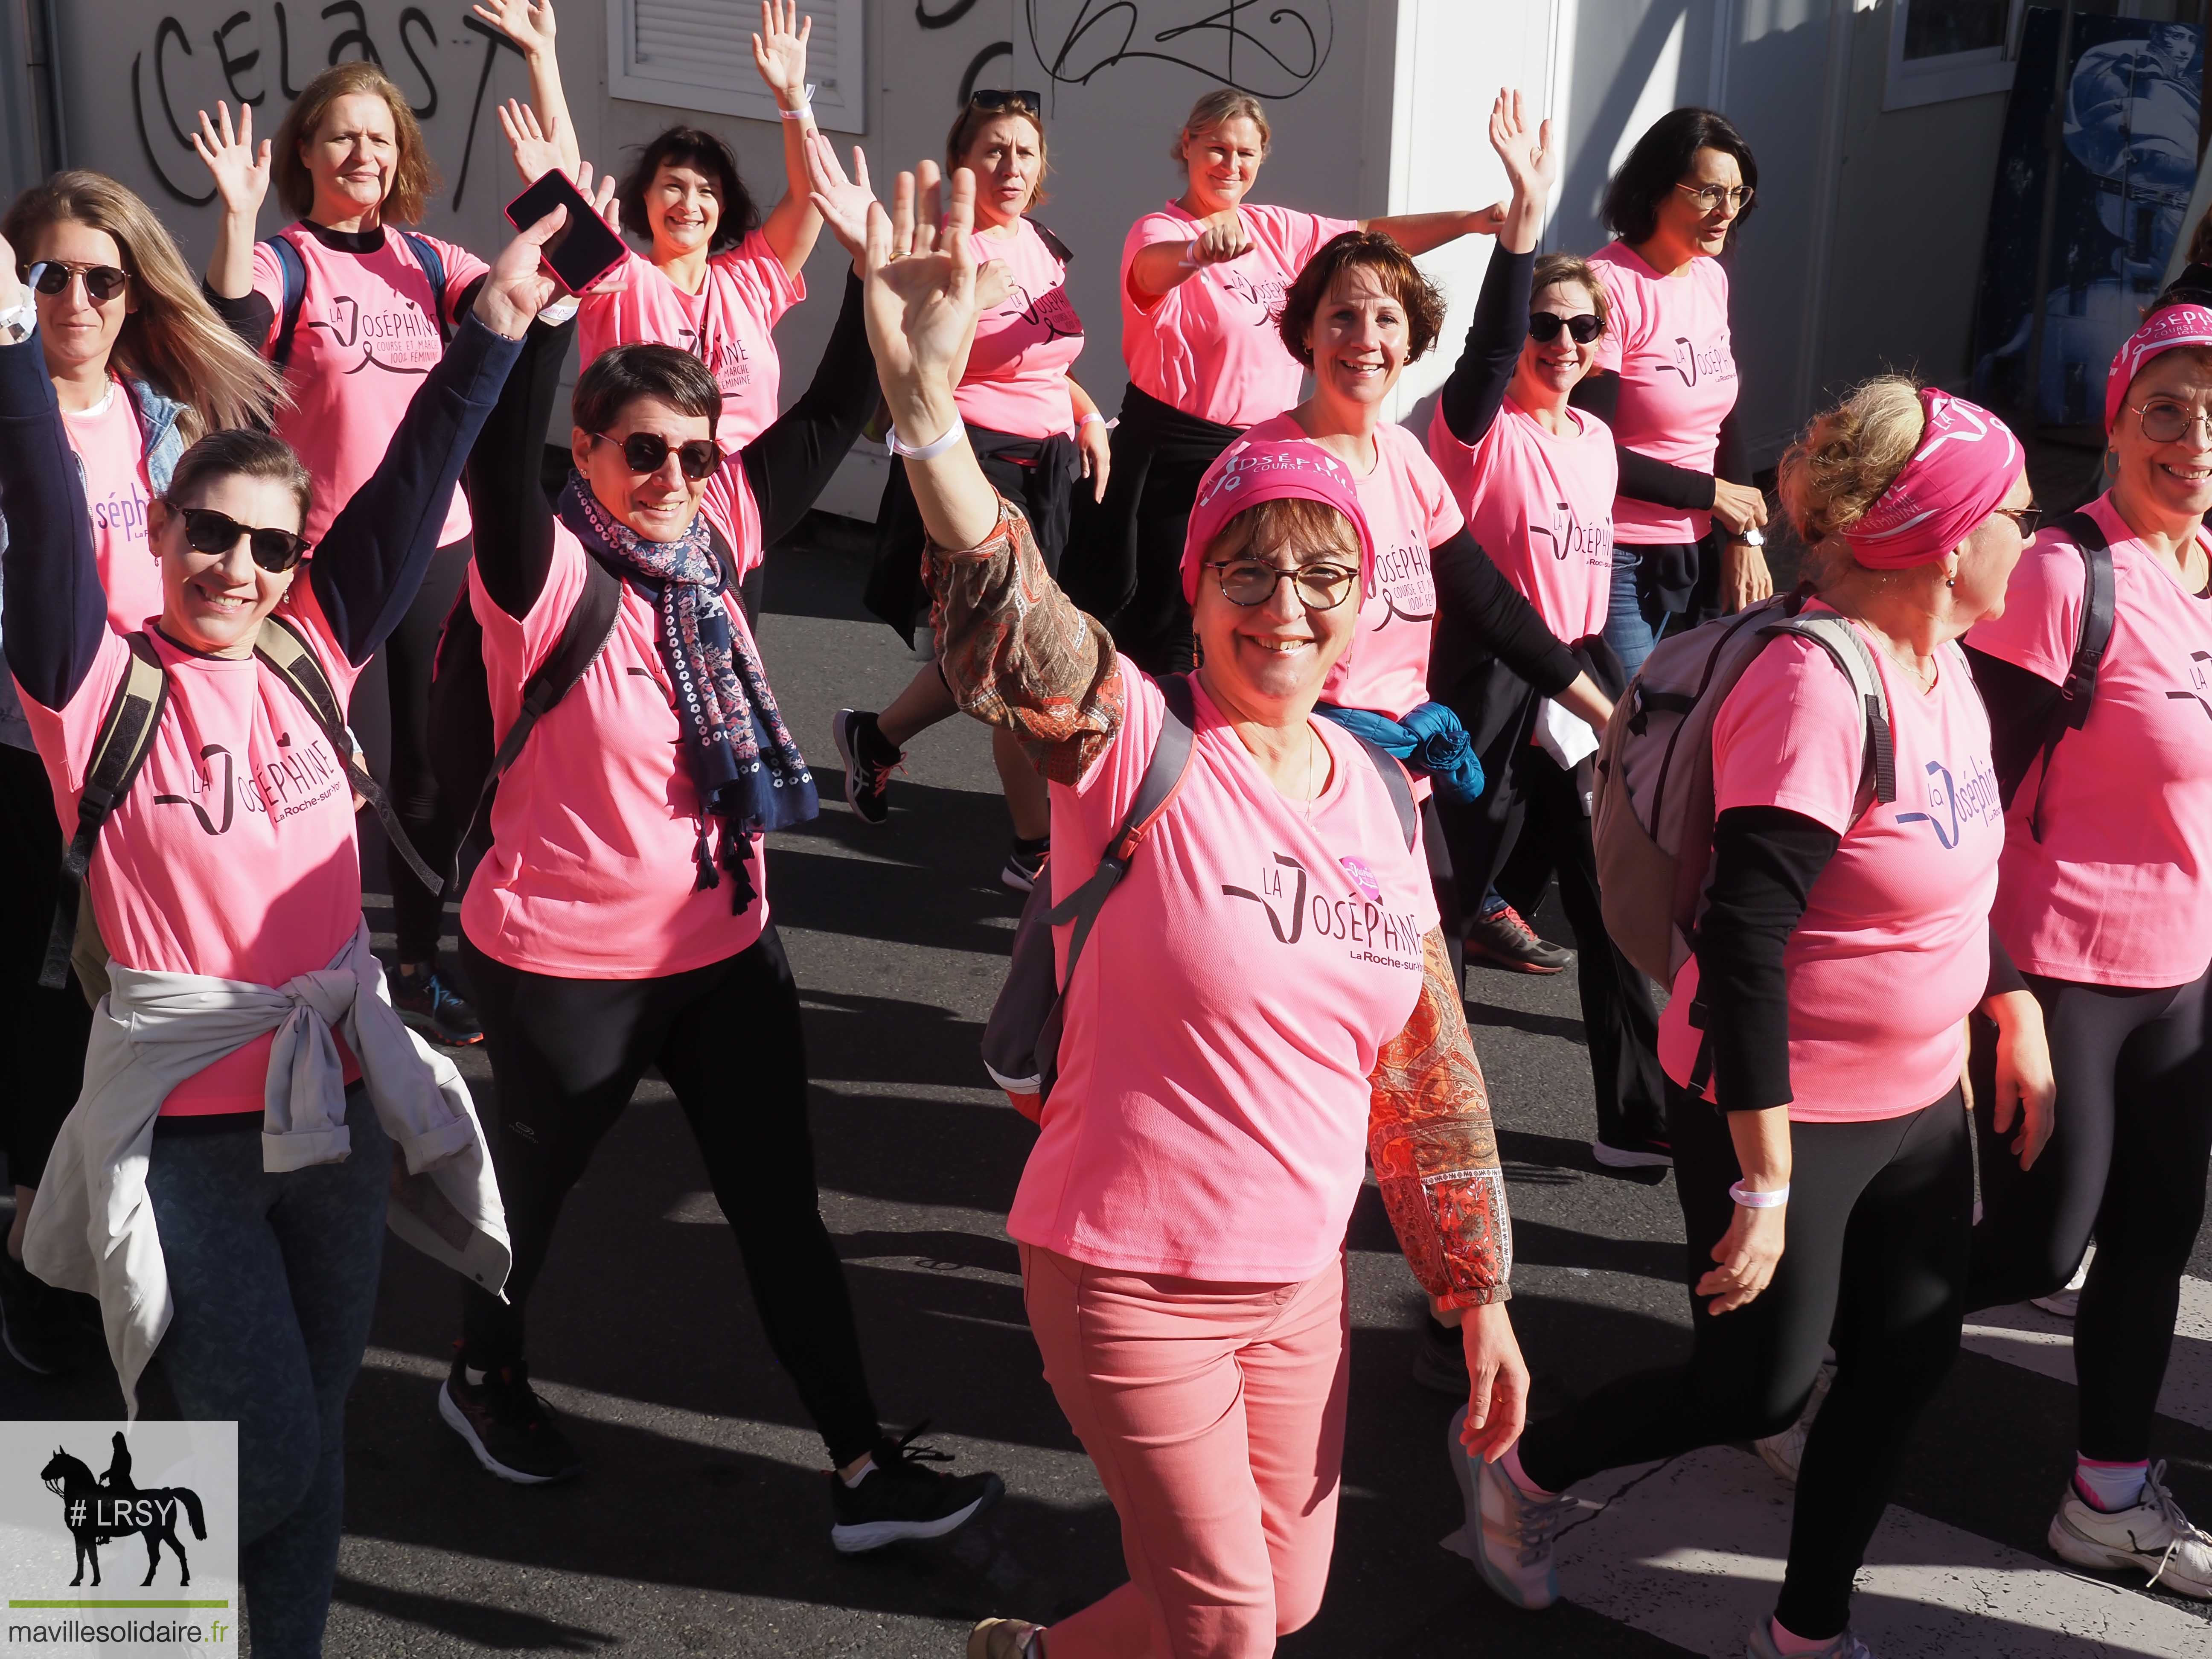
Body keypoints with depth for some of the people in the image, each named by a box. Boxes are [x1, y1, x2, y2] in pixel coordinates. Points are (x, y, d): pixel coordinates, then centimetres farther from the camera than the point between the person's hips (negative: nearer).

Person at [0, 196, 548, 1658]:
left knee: (316, 1442, 14)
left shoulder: (312, 657, 4)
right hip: (182, 1125, -4)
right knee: (265, 1456, -4)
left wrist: (494, 328, -7)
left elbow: (409, 492, -1)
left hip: (336, 1099, 4)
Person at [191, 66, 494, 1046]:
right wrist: (237, 216, -36)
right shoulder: (282, 263, -5)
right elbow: (230, 329, -27)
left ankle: (419, 965, 25)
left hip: (436, 545, 5)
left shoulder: (426, 262, 8)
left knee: (432, 765, 11)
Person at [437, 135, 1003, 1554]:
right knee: (539, 1182, 18)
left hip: (723, 941, 5)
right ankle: (488, 1380, 46)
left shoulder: (713, 547, 1)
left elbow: (832, 420, 2)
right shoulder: (548, 573, -16)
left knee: (781, 1204, 7)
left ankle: (866, 1466, 13)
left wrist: (876, 268, -7)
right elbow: (501, 439, -34)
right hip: (566, 957, -5)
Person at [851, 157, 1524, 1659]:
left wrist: (1483, 1294, 11)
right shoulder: (1137, 744, -15)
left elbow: (1432, 1073, 8)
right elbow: (1008, 629, -37)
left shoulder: (1381, 795, 1)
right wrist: (928, 403, -53)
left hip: (1301, 1278, 6)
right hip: (1128, 1275, -6)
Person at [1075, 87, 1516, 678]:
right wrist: (1202, 250, -59)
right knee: (1170, 635, -5)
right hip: (1177, 454, -7)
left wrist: (1470, 222, -4)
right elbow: (1154, 267, -36)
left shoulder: (1276, 229, 9)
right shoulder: (1158, 230, -12)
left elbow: (1372, 237, 9)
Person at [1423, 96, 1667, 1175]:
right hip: (1483, 681, -6)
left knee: (1610, 897, 4)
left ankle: (1640, 1119, 11)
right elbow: (1489, 343, -30)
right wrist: (1526, 212, -41)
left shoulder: (1596, 438, 11)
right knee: (1460, 884, 3)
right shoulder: (1480, 427, -8)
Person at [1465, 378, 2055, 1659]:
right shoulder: (1816, 688, -27)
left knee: (1909, 1363, 14)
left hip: (1919, 1103, 9)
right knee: (1760, 1386, 3)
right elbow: (1743, 943, -29)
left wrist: (2016, 1013, 14)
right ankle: (1523, 1474, 30)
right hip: (1789, 1109, -8)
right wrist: (1766, 1183, -27)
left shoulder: (1942, 663, 2)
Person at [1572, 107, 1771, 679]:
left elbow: (1724, 420, 13)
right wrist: (1712, 493, -11)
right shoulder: (1609, 287, -15)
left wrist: (1745, 538, 2)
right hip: (1621, 560, -7)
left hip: (1698, 547, 7)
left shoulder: (1711, 278, 8)